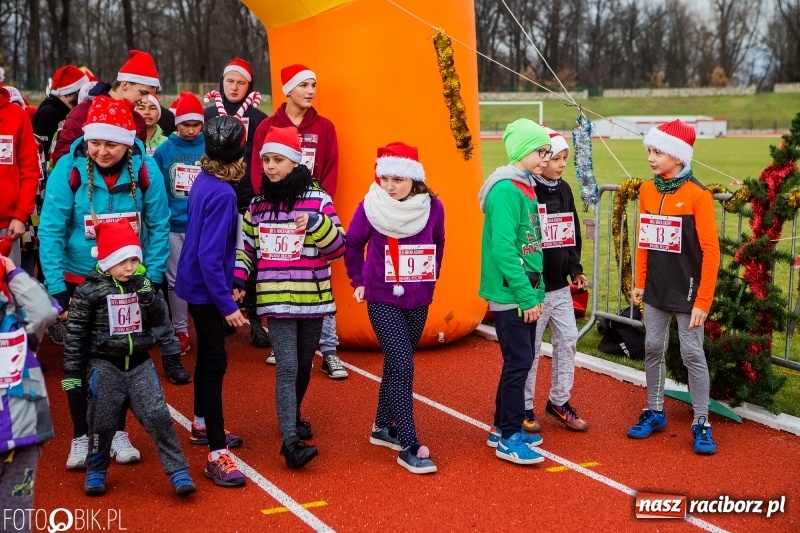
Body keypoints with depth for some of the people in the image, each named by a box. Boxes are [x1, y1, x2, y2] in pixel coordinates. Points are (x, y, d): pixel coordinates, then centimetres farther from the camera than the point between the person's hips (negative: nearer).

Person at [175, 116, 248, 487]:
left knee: (208, 356, 23)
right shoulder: (222, 194, -23)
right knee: (215, 363, -7)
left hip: (197, 285, 9)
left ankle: (202, 425, 41)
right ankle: (217, 455, -4)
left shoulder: (204, 181, 3)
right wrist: (227, 304, -24)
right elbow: (210, 255, -26)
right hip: (207, 289, -9)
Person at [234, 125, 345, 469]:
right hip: (276, 299, 0)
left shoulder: (317, 199, -3)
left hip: (312, 298, 0)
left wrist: (317, 223, -21)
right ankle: (290, 442, -14)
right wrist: (238, 278, -3)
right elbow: (246, 248, 13)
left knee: (304, 365, 15)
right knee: (287, 368, -11)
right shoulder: (257, 204, 6)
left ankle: (293, 417, 40)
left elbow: (338, 248, -6)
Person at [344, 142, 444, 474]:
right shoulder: (369, 207, -12)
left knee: (396, 365, 14)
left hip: (418, 302, 3)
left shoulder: (433, 207, -7)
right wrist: (359, 281, 6)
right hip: (383, 301, -3)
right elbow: (352, 246, 5)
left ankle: (384, 427, 33)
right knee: (402, 367, -12)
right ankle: (409, 447, -8)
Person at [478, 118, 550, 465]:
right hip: (509, 294, -9)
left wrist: (537, 291, 13)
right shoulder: (506, 190, -17)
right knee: (519, 362, -4)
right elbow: (504, 250, -23)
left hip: (523, 292, 9)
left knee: (520, 361, 15)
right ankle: (509, 439, 7)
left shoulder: (525, 187, 13)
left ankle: (503, 428, 26)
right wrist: (528, 297, -20)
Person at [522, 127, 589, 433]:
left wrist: (575, 269, 9)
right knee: (530, 349, 3)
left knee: (568, 341, 11)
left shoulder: (564, 190, 9)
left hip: (560, 286, 7)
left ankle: (559, 401, 25)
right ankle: (524, 408, 18)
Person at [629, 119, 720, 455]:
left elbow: (710, 250, -13)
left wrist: (703, 300, -15)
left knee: (692, 354, 1)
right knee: (653, 348, 11)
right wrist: (640, 282, 10)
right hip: (655, 289, 5)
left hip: (686, 290, -5)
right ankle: (654, 413, 26)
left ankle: (701, 423, 12)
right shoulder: (646, 190, 3)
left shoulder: (697, 194, -13)